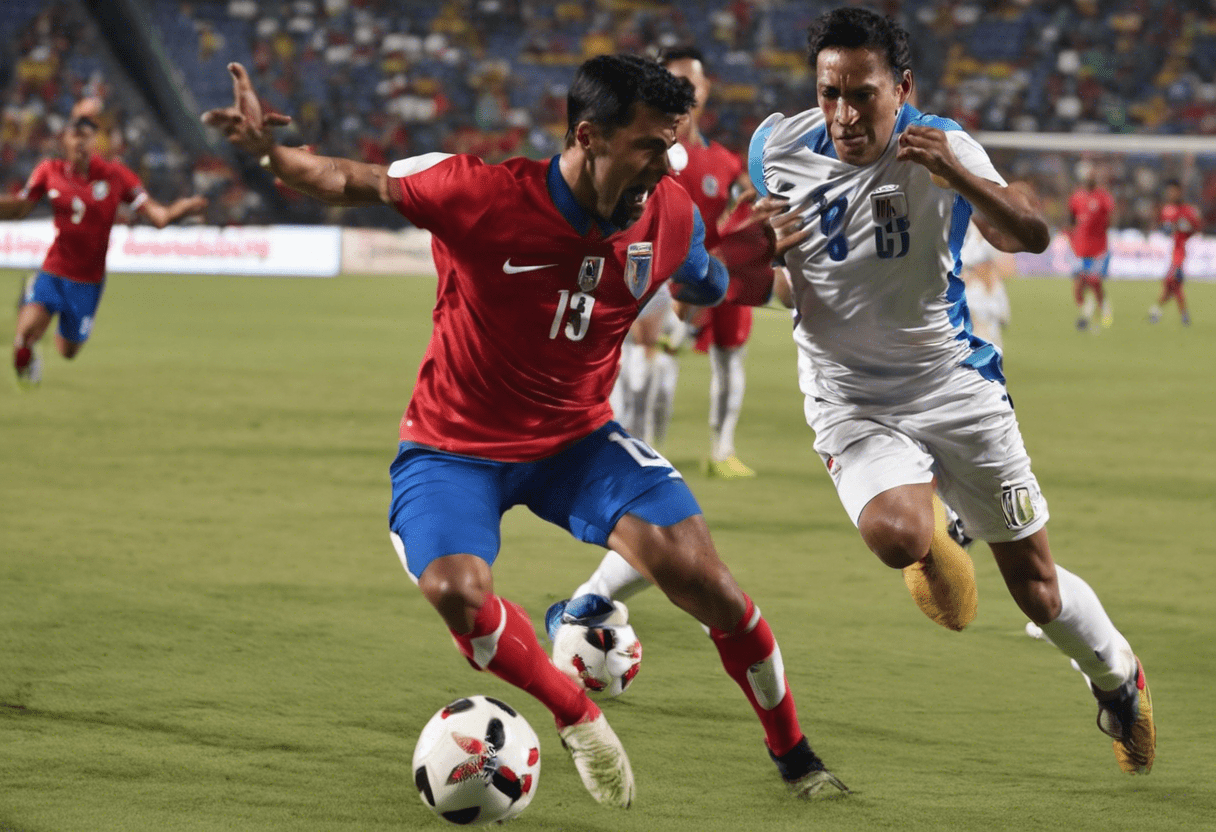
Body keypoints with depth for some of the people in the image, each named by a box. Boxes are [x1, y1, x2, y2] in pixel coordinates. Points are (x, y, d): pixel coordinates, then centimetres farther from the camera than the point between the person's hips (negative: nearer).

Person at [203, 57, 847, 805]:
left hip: (578, 438, 3)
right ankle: (580, 720, -1)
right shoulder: (483, 195, -25)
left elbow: (702, 284, 13)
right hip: (453, 447, -3)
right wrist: (269, 151, -31)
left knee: (699, 575, -14)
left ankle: (794, 757, 9)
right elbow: (352, 183, -15)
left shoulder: (670, 215, -11)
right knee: (456, 590, -30)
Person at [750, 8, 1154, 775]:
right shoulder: (777, 148, -7)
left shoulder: (938, 146, -15)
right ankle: (933, 551, 9)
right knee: (896, 535, -30)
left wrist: (957, 174, -45)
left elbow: (1031, 236, -27)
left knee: (1036, 587, 5)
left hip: (955, 386, -1)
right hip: (850, 399, 1)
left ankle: (1119, 677, 37)